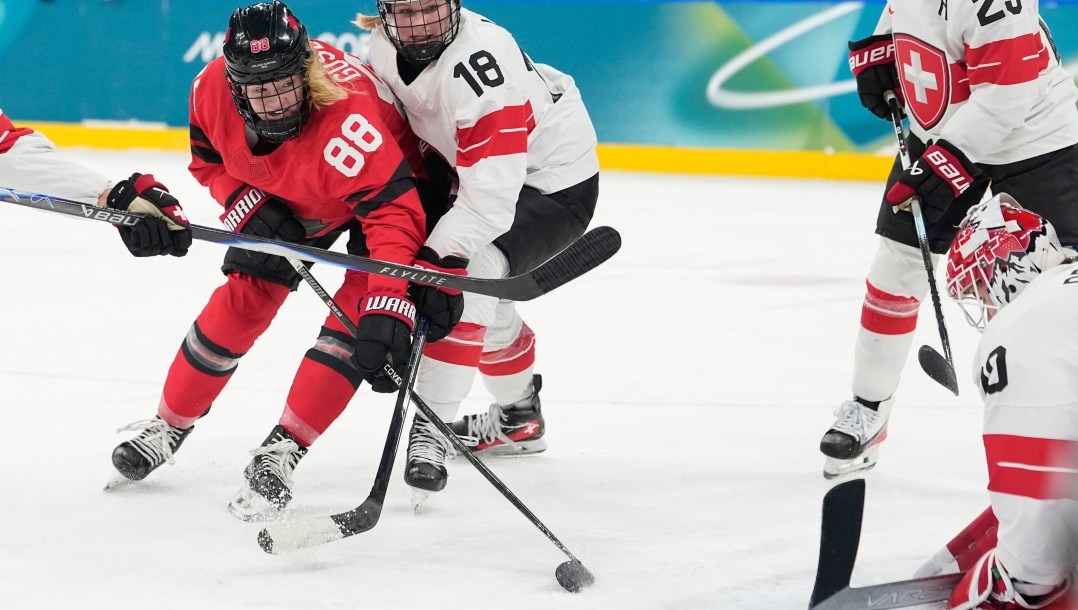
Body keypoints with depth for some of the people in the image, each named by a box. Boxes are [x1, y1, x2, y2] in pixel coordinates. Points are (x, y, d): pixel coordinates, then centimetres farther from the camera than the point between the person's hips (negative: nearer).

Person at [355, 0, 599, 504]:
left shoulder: (480, 59, -36)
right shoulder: (384, 46, -11)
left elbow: (491, 196, -39)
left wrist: (436, 258, -42)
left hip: (555, 183, -9)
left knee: (464, 279, -27)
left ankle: (429, 433, -22)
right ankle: (520, 417, 45)